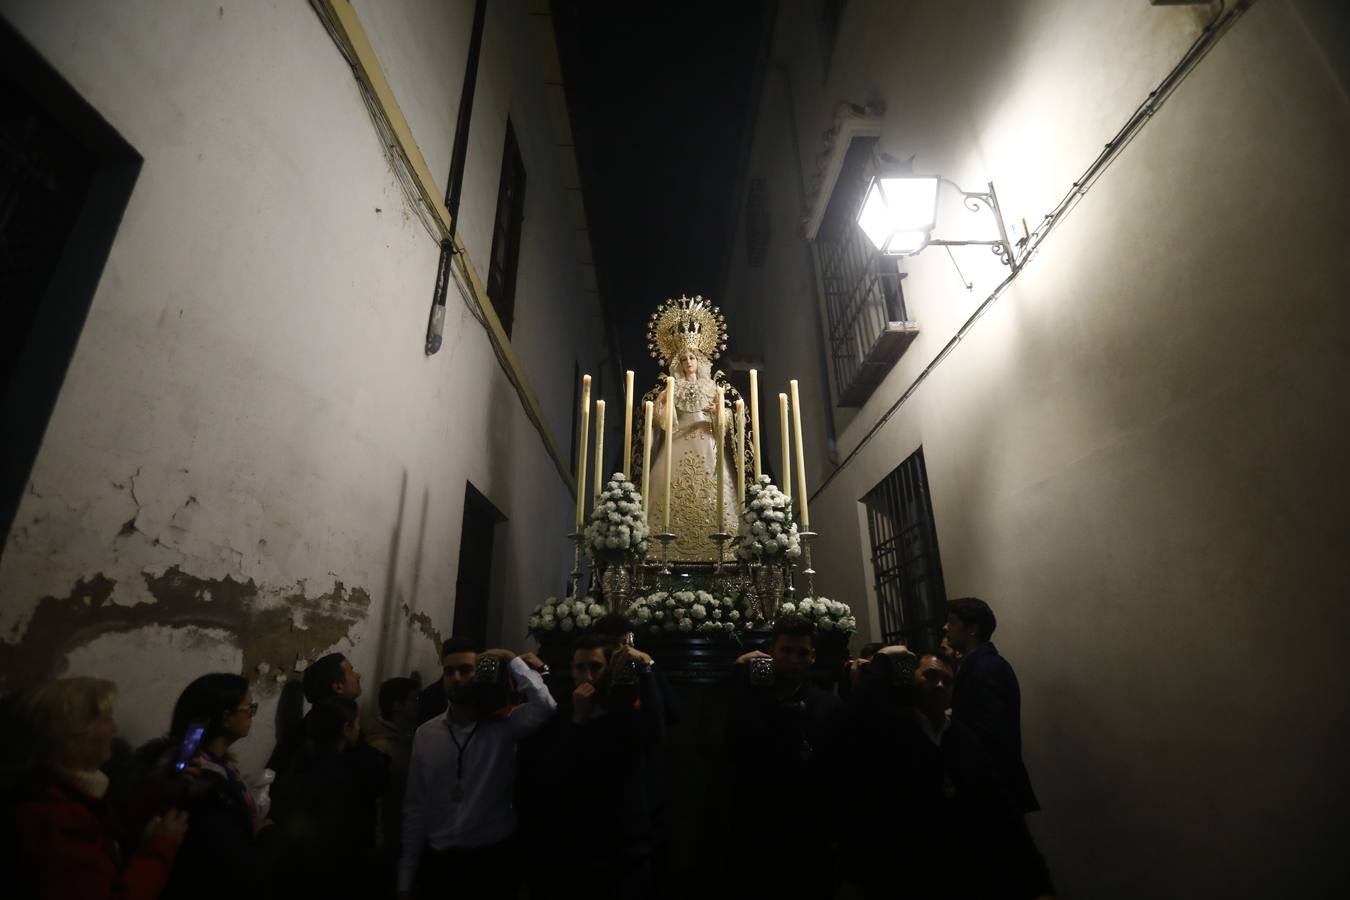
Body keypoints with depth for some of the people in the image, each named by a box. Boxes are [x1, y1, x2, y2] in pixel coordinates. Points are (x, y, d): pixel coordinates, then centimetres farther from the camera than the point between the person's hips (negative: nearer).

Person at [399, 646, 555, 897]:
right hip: (438, 862, 3)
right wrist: (406, 879, 4)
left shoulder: (504, 725, -11)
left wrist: (512, 660, -23)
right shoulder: (425, 734, -1)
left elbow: (545, 705, -32)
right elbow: (415, 807, 4)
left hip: (493, 861, -2)